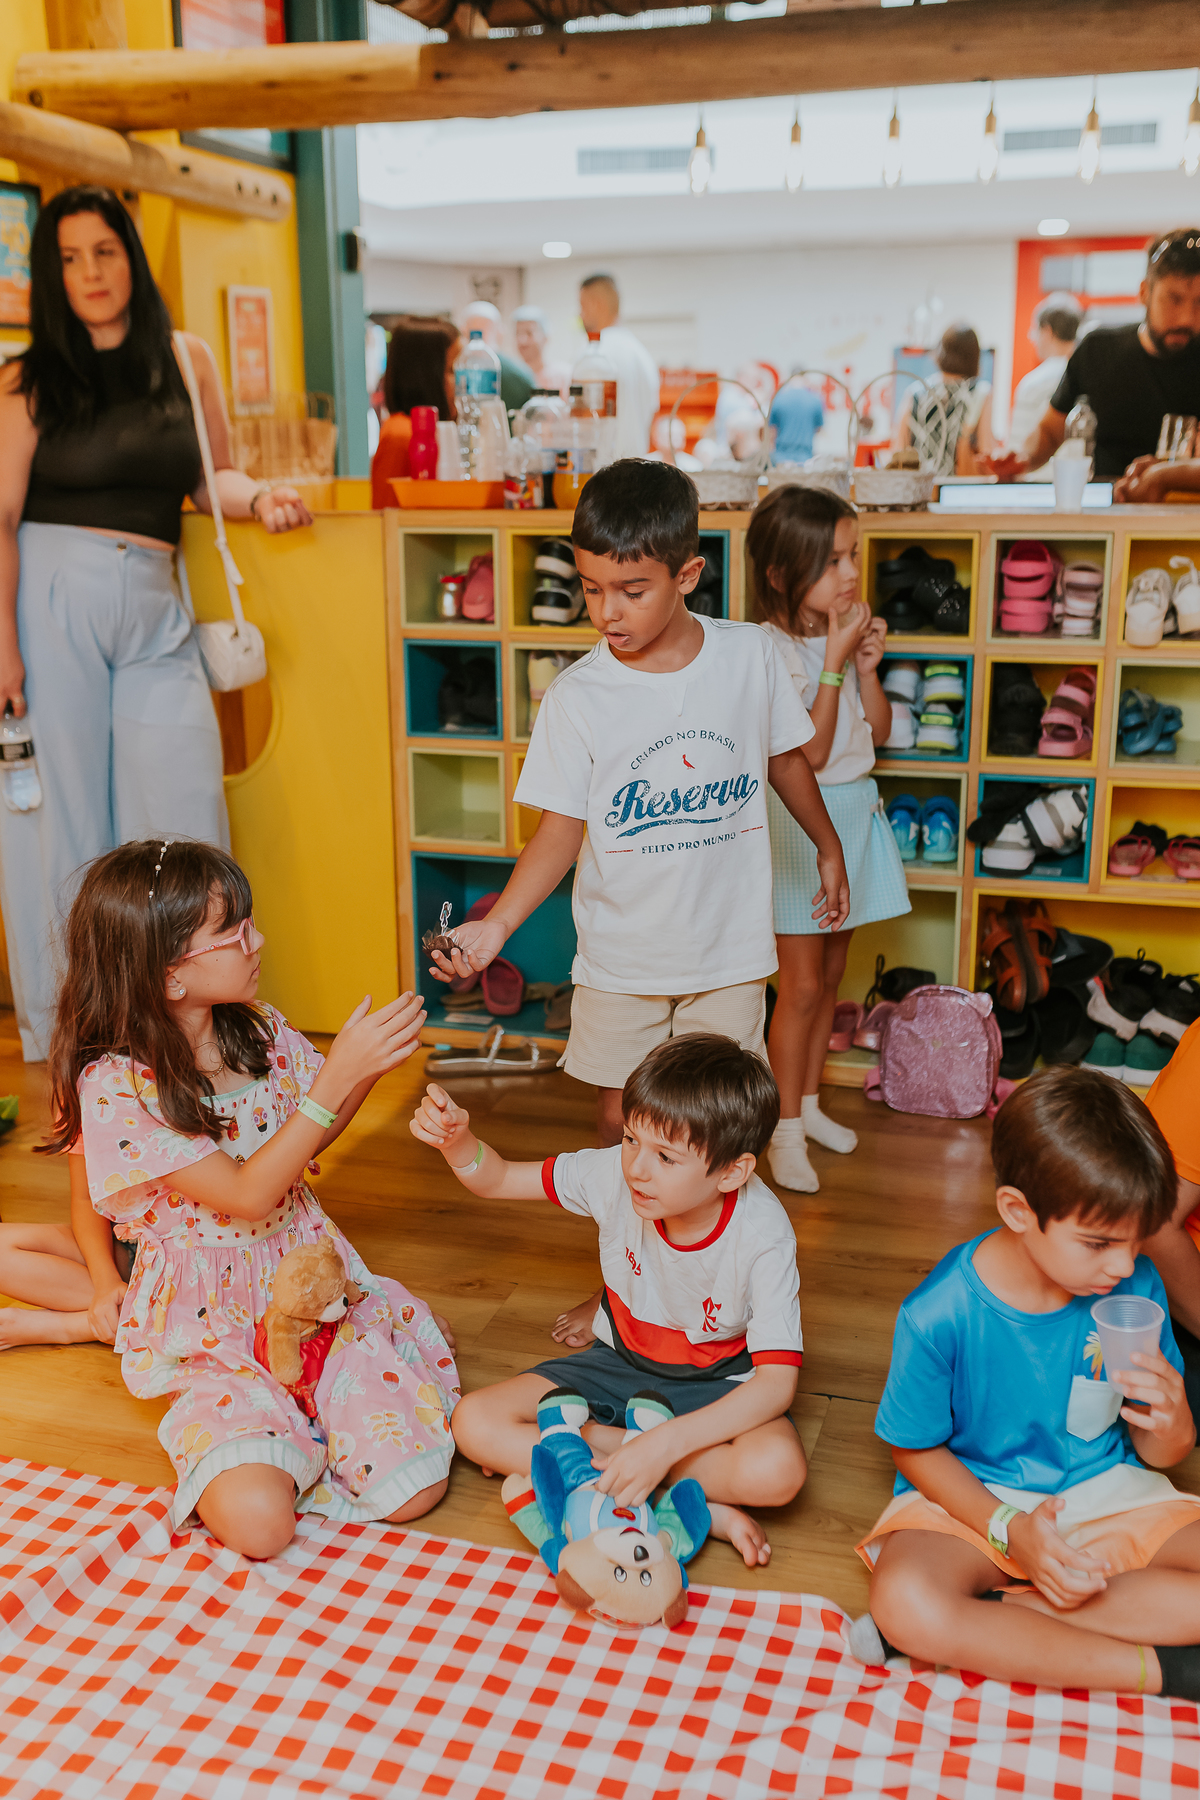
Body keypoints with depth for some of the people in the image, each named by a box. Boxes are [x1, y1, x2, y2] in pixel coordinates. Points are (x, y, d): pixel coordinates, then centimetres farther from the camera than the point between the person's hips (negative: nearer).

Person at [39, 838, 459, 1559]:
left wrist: (371, 1063, -5)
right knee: (258, 1522, -22)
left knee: (413, 1487, -10)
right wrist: (338, 1072, -26)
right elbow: (248, 1194, -22)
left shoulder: (263, 1033, -1)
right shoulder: (115, 1087, -18)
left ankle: (303, 1422, 17)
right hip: (212, 1326, -4)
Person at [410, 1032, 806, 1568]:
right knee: (474, 1424, -17)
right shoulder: (616, 1174, -19)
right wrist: (456, 1140, -31)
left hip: (715, 1382, -4)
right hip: (620, 1361, 4)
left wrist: (666, 1443, -41)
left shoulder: (763, 1238, -28)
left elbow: (778, 1382, -31)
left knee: (777, 1472, -36)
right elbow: (497, 1180, -7)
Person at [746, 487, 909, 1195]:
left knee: (831, 976, 16)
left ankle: (808, 1102, 32)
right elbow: (810, 752, -21)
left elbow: (879, 731, 6)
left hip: (852, 814, 7)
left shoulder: (848, 633, 4)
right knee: (803, 987, -1)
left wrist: (869, 667, -8)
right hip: (801, 821, -7)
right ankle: (786, 1131, 13)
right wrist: (835, 664, -22)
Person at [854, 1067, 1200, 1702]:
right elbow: (917, 1450, -8)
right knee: (905, 1600, -35)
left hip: (1107, 1493, 4)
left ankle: (1000, 1616, -19)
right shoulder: (939, 1314, -21)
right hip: (975, 1497, -3)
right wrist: (1010, 1529, -22)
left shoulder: (1136, 1287, -11)